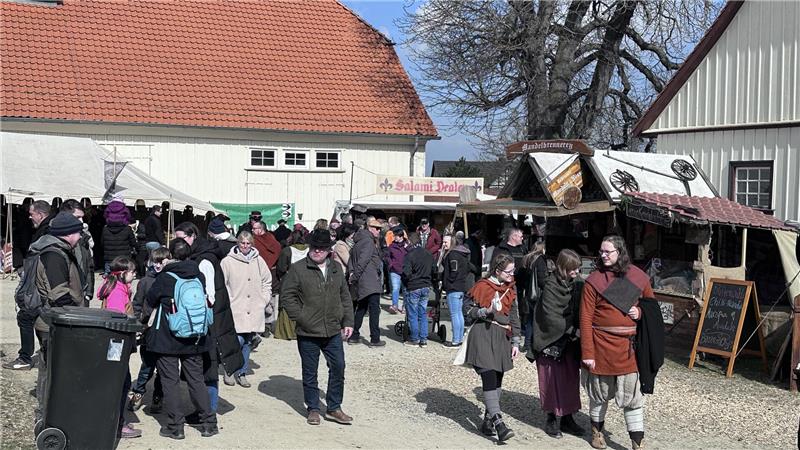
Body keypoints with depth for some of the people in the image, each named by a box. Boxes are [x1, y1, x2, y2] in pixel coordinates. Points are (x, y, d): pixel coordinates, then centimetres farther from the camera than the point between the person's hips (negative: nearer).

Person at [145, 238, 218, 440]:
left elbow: (150, 301, 2)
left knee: (170, 381, 5)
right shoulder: (199, 276, -3)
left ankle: (175, 426, 7)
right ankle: (208, 423, 14)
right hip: (194, 339, 4)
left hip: (167, 339, -4)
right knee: (196, 379, 13)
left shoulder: (164, 278, -12)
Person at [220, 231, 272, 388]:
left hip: (254, 311, 4)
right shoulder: (227, 262, -4)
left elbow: (267, 282, 17)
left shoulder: (258, 261, 7)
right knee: (237, 340, -11)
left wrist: (264, 300, 8)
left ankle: (242, 373, 21)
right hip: (235, 311, -4)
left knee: (248, 342, 9)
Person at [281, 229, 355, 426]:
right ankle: (313, 409, 22)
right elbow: (287, 295, -6)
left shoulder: (336, 269, 9)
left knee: (338, 367, 5)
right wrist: (300, 317, -12)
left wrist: (347, 321, 8)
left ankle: (334, 408, 20)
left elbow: (345, 297, 15)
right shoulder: (298, 269, -6)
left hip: (333, 331, 4)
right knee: (310, 373, 7)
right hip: (307, 332, -4)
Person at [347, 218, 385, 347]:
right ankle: (375, 339, -6)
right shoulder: (368, 241, -12)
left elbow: (351, 258, 17)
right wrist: (355, 276, -14)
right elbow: (363, 260, -19)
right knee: (374, 310, -6)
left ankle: (354, 336, 21)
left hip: (360, 283, 10)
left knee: (361, 309, 17)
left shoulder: (358, 241, 17)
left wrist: (352, 273, 6)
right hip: (370, 282, -10)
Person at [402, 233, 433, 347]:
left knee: (413, 314, 5)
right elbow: (433, 270, 11)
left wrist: (405, 282, -2)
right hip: (426, 287, 6)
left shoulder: (410, 255, -15)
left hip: (413, 288, -6)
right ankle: (423, 340, 14)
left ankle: (414, 340, 10)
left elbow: (406, 273, -20)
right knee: (423, 314, 13)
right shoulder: (429, 255, 5)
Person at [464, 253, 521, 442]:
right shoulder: (483, 286, -6)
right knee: (489, 379, -14)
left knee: (497, 381, 7)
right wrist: (487, 311, -19)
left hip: (502, 339, 6)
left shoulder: (510, 289, 11)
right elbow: (469, 311, -2)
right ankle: (499, 424, -20)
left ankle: (488, 422, 19)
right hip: (483, 336, -6)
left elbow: (514, 317, 15)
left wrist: (515, 342, 12)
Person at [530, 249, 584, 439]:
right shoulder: (551, 286, -15)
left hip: (572, 340, 5)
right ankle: (553, 419, 12)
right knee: (554, 379, 0)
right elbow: (551, 317, -18)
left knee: (571, 379, 9)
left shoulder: (578, 283, 1)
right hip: (552, 340, -5)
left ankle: (567, 418, 20)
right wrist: (572, 331, -20)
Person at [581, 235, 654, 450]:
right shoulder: (594, 280, -6)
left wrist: (640, 312, -6)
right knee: (600, 392, 14)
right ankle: (597, 431, 35)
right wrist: (587, 353, -12)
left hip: (630, 346, 1)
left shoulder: (638, 277, 2)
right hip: (602, 345, -1)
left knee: (633, 396, 2)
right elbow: (586, 318, -8)